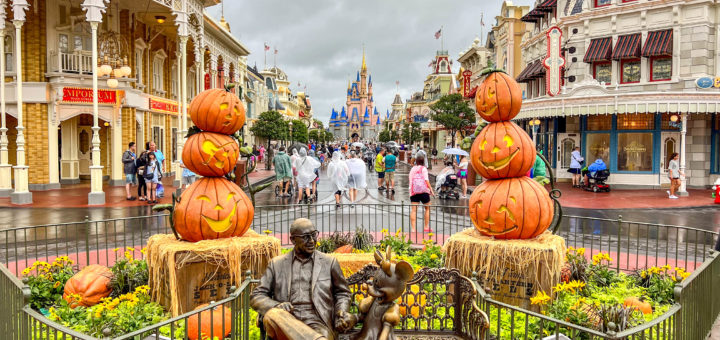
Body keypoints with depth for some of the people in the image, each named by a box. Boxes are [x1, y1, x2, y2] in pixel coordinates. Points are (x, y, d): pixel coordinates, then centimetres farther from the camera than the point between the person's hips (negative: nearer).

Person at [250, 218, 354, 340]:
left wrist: (342, 313, 0)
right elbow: (256, 296, 12)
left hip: (318, 326, -3)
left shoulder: (329, 262, 12)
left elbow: (342, 293, 22)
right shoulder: (277, 264, 14)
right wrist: (276, 306, -10)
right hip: (287, 326, 3)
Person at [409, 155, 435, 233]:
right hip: (423, 190, -3)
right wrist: (431, 189, -4)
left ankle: (413, 229, -11)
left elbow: (410, 179, 11)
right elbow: (426, 180, -5)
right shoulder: (423, 168, 3)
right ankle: (426, 227, 11)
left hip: (413, 191, 3)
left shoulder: (412, 169, 16)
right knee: (427, 208, 12)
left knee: (414, 210, -3)